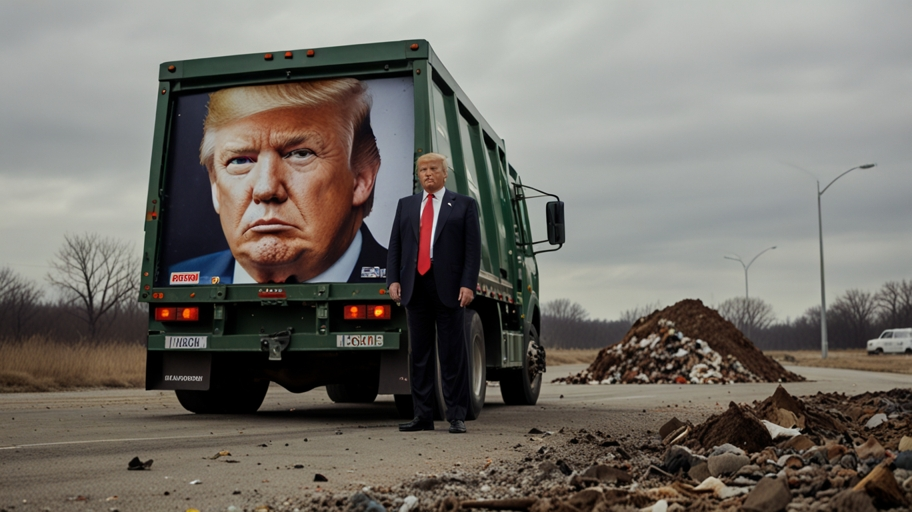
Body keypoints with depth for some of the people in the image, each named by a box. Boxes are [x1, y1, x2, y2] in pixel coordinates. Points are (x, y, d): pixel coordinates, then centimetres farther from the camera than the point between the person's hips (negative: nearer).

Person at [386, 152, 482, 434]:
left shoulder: (464, 205, 6)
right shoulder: (406, 205, 17)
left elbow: (473, 248, -1)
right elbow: (395, 245, 12)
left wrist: (468, 284, -11)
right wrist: (393, 279, 0)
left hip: (449, 288, -3)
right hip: (415, 287, 4)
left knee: (452, 354, 0)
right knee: (419, 354, 6)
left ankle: (456, 416, 6)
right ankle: (423, 415, 12)